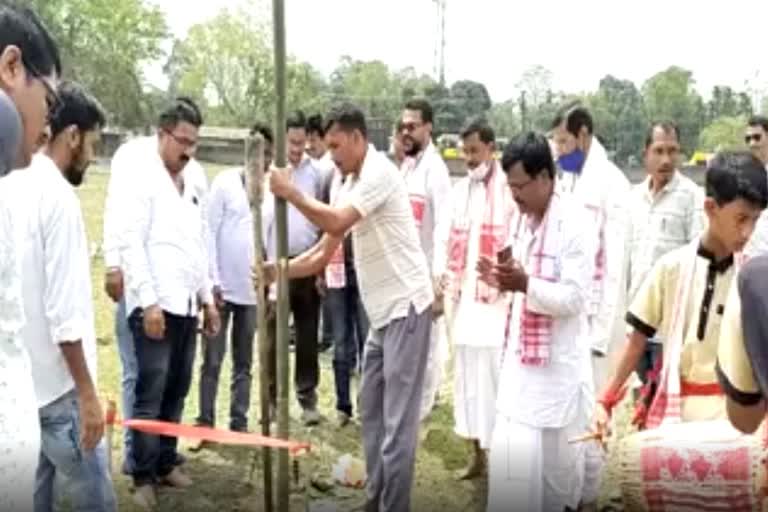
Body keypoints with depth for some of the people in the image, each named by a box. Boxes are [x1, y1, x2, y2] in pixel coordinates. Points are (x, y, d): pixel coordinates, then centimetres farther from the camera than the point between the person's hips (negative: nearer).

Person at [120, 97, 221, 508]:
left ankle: (166, 463, 23)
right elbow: (131, 245, -13)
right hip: (156, 306, -7)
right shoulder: (142, 180, -6)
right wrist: (148, 302, -18)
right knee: (150, 394, -3)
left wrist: (207, 298, 16)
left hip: (187, 305, 7)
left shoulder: (192, 185, 16)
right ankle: (143, 477, 7)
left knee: (176, 392, 11)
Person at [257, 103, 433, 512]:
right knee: (372, 413, 16)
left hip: (406, 306, -10)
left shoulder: (379, 173, -14)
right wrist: (279, 271, 2)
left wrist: (291, 193, -14)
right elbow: (323, 253, 14)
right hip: (382, 311, 10)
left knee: (397, 419, -5)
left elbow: (336, 223, -26)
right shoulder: (350, 185, 13)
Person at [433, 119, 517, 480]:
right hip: (464, 299, 7)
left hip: (498, 299, -7)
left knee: (496, 377, -5)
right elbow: (444, 236, 13)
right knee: (467, 377, 12)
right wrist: (441, 272, -1)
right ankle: (477, 453, 24)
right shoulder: (459, 191, 13)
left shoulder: (511, 190, -7)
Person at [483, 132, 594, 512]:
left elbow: (574, 298, -19)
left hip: (559, 363, -7)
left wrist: (525, 284, -31)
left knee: (557, 459, 6)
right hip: (521, 355, 7)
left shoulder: (575, 223, -16)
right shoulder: (522, 220, 8)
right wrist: (503, 280, -2)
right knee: (512, 453, 12)